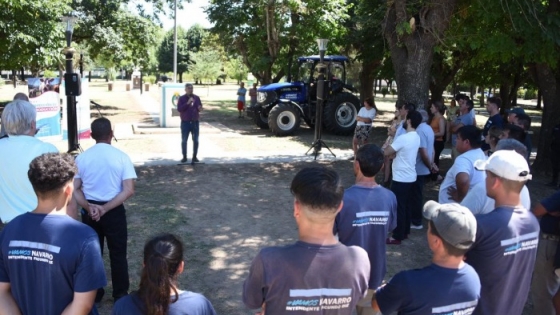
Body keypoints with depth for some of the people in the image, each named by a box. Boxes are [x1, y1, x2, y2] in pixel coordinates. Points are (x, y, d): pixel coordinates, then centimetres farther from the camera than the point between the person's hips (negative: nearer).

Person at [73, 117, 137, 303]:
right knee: (118, 254, 12)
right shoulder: (121, 156, -9)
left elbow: (75, 189, -5)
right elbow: (129, 190, -16)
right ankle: (120, 294, 22)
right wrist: (105, 208, -15)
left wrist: (89, 207, -13)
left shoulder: (81, 158, -2)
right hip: (114, 211, -2)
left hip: (89, 211, 2)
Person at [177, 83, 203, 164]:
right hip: (185, 122, -2)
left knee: (196, 140, 4)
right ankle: (184, 157, 13)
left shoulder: (197, 98, 6)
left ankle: (194, 157, 13)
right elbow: (179, 109, -13)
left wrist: (200, 108, -12)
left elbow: (200, 107, 12)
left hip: (195, 122, 2)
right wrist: (187, 103, -23)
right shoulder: (182, 98, -2)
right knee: (184, 140, 3)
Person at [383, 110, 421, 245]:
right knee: (406, 206, 18)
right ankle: (405, 232, 30)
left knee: (398, 208, 0)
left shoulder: (403, 138, -23)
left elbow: (385, 153, -17)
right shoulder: (416, 137, 7)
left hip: (401, 179, -9)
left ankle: (397, 236, 8)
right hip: (410, 177, 9)